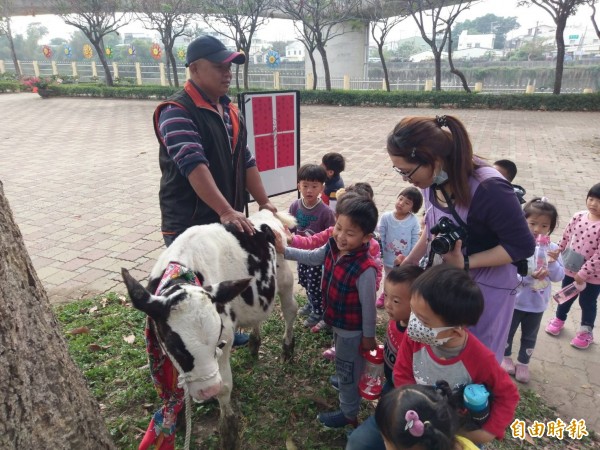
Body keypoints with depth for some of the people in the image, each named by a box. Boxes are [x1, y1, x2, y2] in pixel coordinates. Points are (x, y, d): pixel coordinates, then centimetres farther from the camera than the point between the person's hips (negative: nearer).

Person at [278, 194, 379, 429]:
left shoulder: (365, 269, -38)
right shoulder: (333, 247, -15)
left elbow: (368, 306, -25)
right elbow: (311, 257, 7)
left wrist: (368, 336, -13)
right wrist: (284, 250, 4)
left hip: (352, 330, -7)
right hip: (337, 322, 8)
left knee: (347, 370, 17)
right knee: (343, 363, 35)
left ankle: (348, 414, 42)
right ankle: (343, 383, 65)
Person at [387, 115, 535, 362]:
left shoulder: (489, 190, -32)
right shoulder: (435, 179, -12)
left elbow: (522, 246, -21)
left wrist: (465, 264, -27)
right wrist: (411, 260, 4)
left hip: (485, 287, -6)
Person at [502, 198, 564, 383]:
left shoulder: (552, 248, -7)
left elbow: (558, 276, -5)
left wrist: (553, 263, -23)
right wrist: (530, 275, -36)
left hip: (537, 303, 3)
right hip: (515, 300, -3)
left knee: (529, 336, 21)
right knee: (508, 331, 18)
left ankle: (523, 363, 41)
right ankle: (506, 357, 42)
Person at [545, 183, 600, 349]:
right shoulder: (578, 216, -8)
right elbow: (566, 236, 5)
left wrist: (583, 273, -21)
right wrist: (557, 251, 5)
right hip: (571, 268, 4)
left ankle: (586, 331, 37)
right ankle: (559, 319, 46)